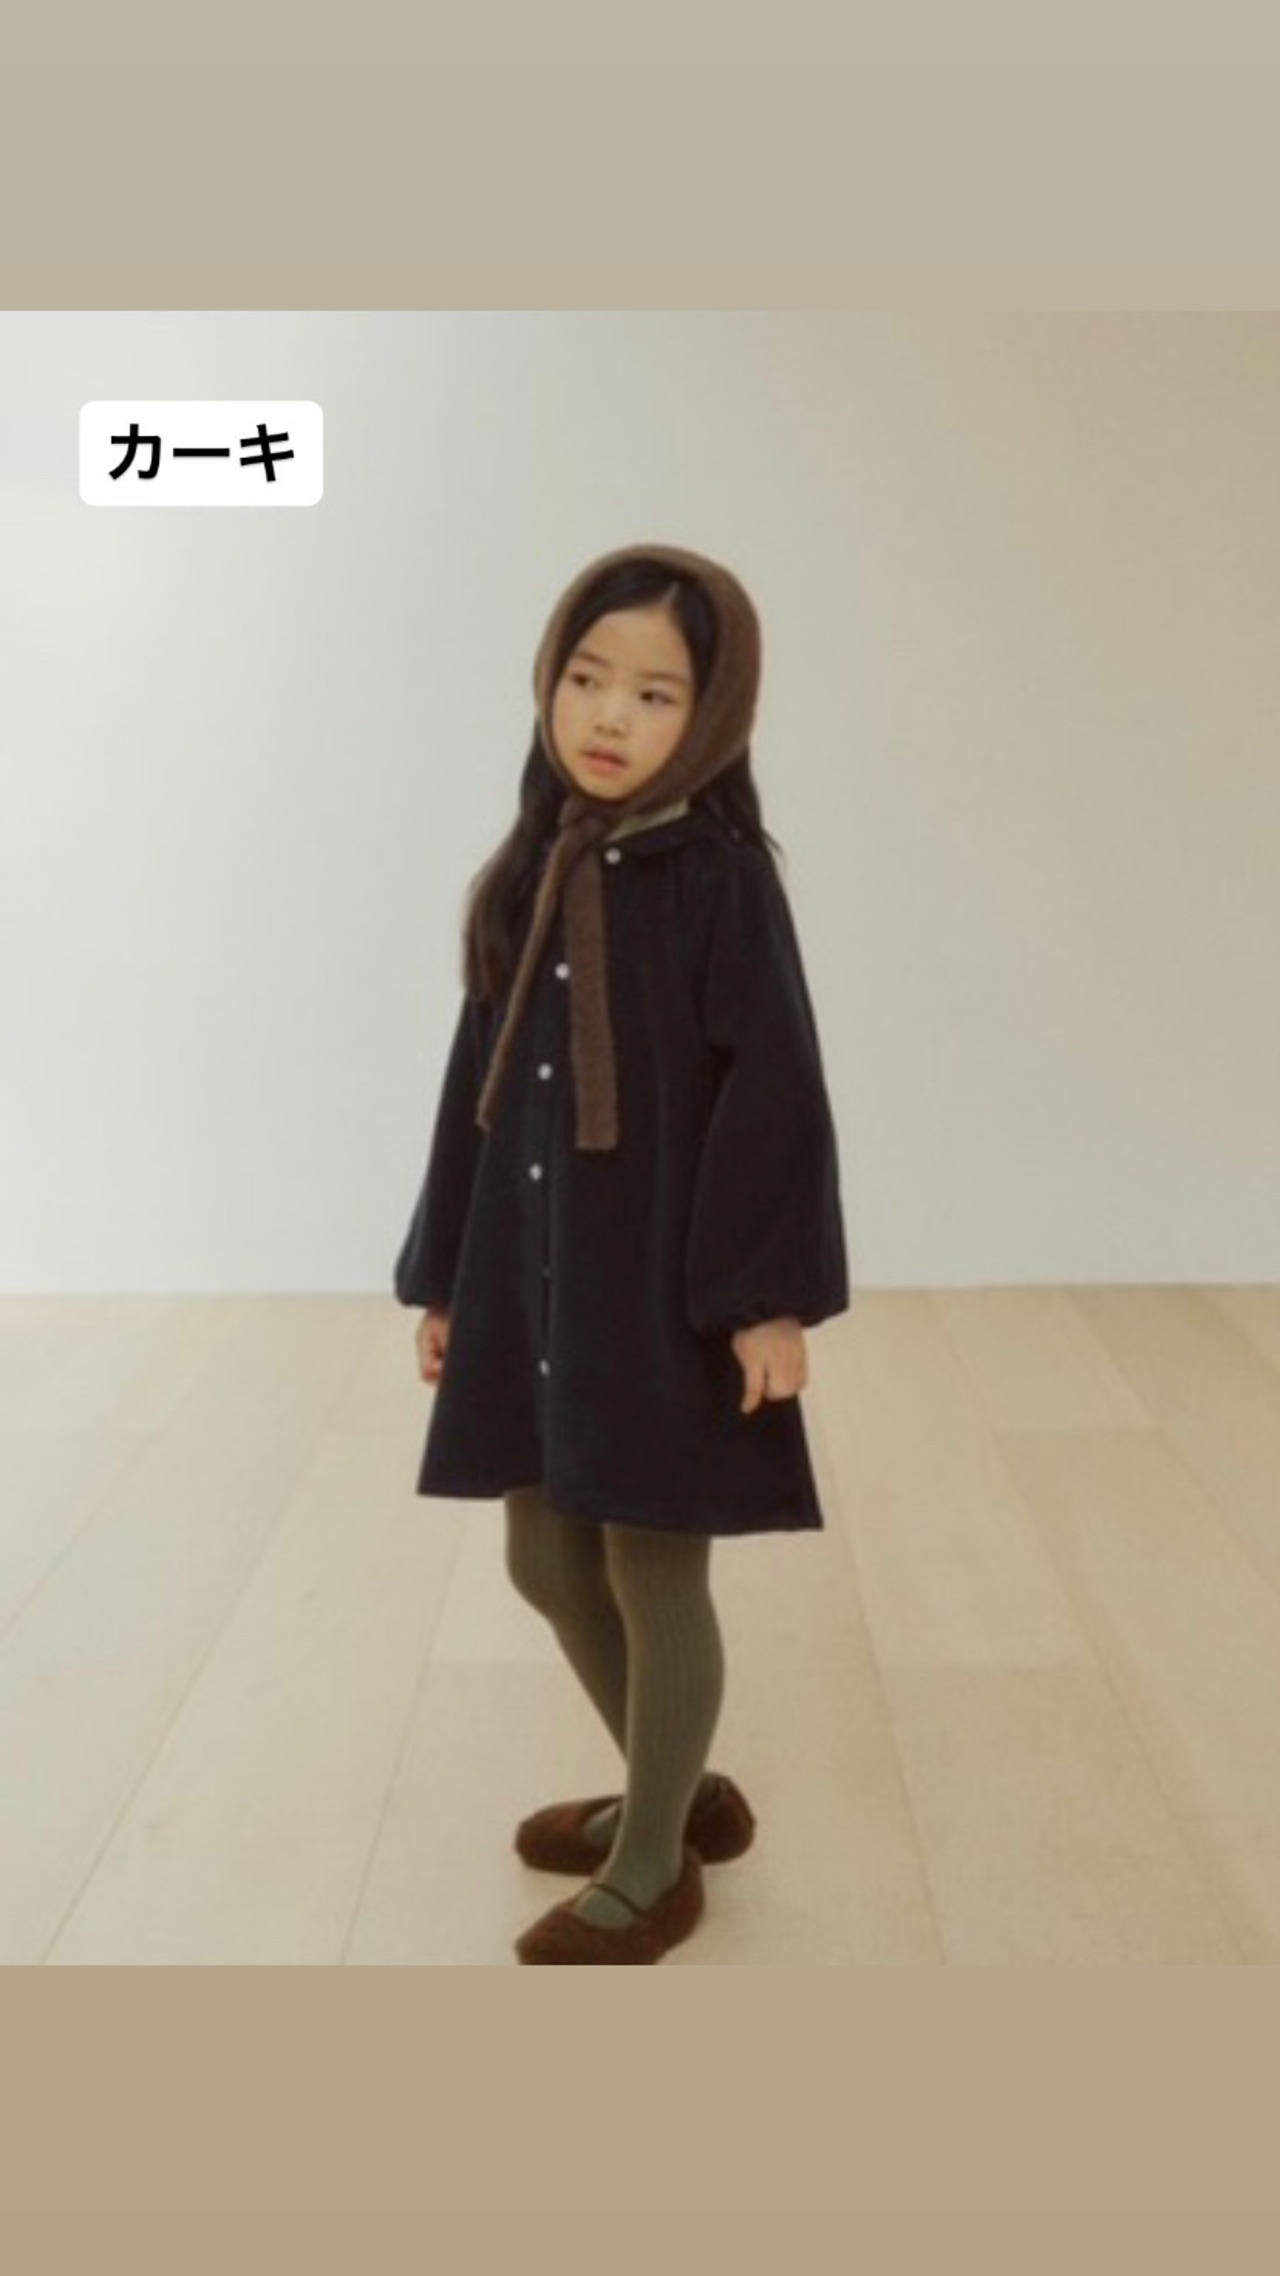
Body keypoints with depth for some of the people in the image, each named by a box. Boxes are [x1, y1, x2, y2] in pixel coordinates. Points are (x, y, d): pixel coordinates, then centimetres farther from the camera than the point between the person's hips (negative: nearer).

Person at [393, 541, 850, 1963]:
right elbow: (480, 1081, 9)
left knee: (655, 1575, 6)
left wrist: (772, 1293, -17)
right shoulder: (533, 871, 6)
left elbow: (777, 1092, -13)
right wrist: (445, 1276, 12)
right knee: (547, 1562, 16)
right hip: (533, 1277, 7)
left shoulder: (720, 872, -11)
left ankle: (654, 1871, 28)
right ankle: (672, 1791, 40)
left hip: (668, 1278, -7)